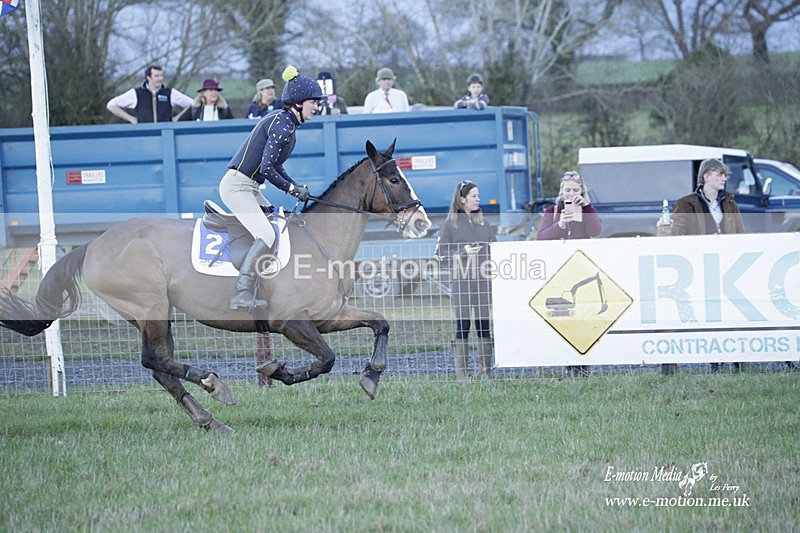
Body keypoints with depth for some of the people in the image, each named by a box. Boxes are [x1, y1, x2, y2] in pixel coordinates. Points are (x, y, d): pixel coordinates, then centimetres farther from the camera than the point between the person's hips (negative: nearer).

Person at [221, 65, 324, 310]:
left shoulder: (284, 121, 12)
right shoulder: (283, 125, -19)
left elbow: (273, 164, 19)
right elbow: (267, 169, -23)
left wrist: (294, 185, 9)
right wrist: (292, 189, -10)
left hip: (249, 189, 11)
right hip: (237, 186, -11)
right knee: (266, 236, -22)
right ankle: (242, 293, -25)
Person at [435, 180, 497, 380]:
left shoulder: (484, 223, 13)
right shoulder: (450, 224, 1)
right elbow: (441, 254, -1)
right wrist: (463, 252, -13)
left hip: (483, 281, 4)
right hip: (461, 281, -4)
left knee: (485, 327, 2)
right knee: (462, 327, -4)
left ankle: (485, 370, 7)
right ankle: (461, 372, -1)